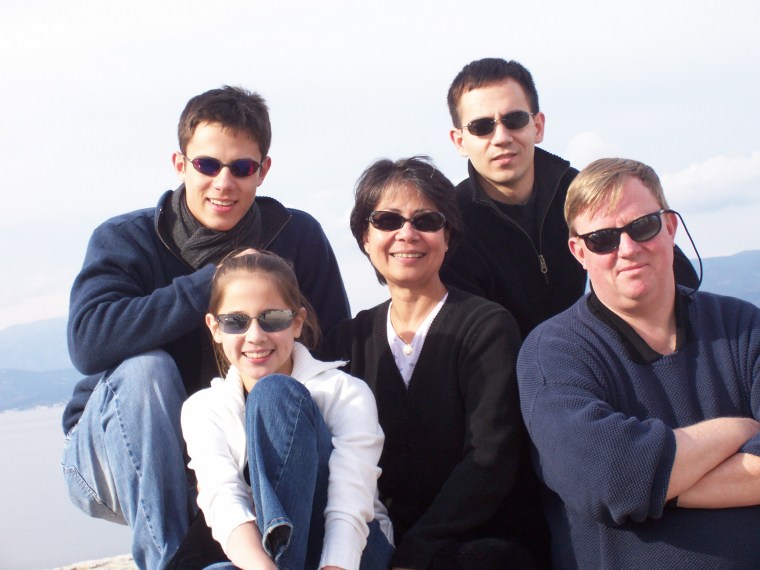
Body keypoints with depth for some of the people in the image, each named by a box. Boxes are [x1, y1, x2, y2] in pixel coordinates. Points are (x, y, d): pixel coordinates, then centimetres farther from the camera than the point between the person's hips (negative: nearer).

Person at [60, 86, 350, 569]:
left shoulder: (299, 238, -4)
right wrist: (214, 280, -28)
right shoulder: (125, 240, -9)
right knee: (145, 368, -31)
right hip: (124, 463, -1)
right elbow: (88, 340, -28)